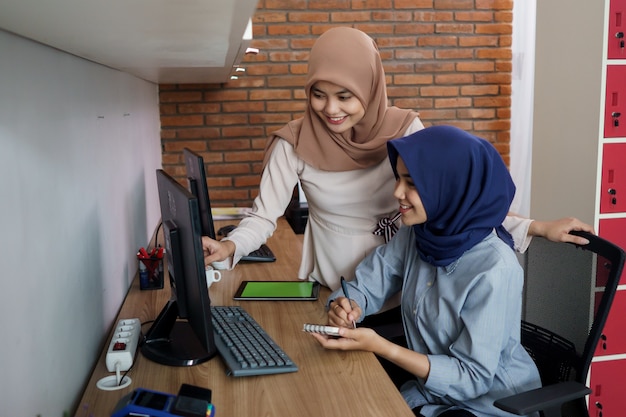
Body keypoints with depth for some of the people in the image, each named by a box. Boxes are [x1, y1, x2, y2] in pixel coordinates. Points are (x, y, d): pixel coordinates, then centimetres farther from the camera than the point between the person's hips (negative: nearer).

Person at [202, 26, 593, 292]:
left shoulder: (404, 129, -9)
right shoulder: (295, 141, -11)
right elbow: (264, 215, -7)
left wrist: (538, 228, -17)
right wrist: (230, 246, -28)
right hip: (329, 295, 0)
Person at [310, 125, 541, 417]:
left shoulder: (493, 269, -27)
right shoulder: (417, 233, -7)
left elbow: (472, 377, -24)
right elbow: (366, 283, 0)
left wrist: (378, 346, -29)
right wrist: (345, 307, -23)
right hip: (429, 389, 5)